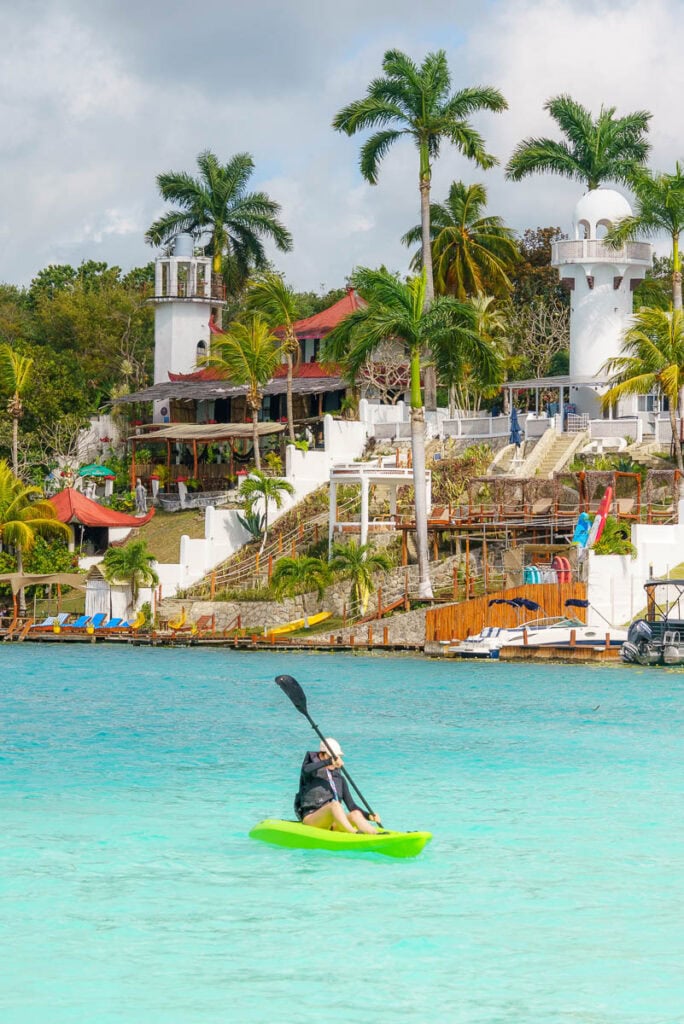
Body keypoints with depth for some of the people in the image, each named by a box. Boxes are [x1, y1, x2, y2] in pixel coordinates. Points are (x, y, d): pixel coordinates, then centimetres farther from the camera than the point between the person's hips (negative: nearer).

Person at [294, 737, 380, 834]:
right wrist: (330, 762, -35)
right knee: (335, 805, -34)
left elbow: (351, 805, 13)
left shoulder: (340, 779, 18)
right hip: (311, 819, -4)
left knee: (356, 814, -27)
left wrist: (369, 816, -6)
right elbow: (306, 770, -22)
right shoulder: (313, 773, 5)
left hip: (333, 824, 4)